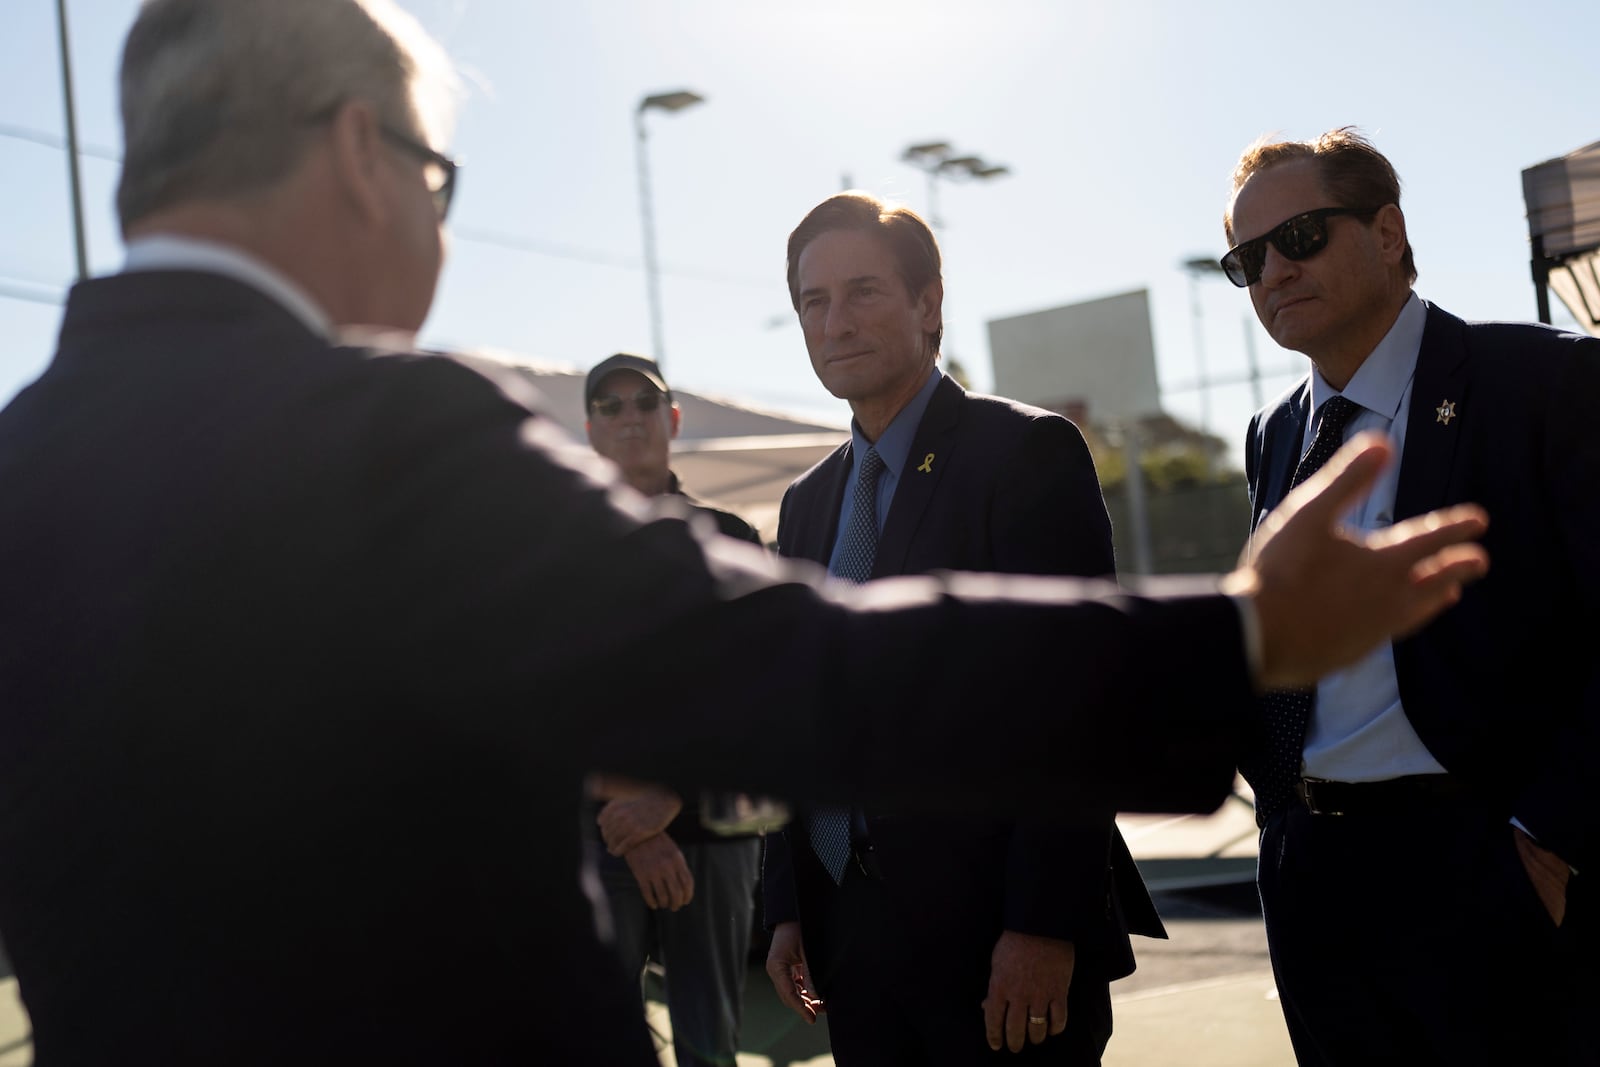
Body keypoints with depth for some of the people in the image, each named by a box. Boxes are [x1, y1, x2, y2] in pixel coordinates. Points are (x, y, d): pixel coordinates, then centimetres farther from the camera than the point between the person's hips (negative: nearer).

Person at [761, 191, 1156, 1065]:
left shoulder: (1027, 451, -6)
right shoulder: (806, 503, 14)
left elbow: (1076, 692, -14)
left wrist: (1043, 924, -19)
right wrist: (788, 908, 9)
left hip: (995, 931, -6)